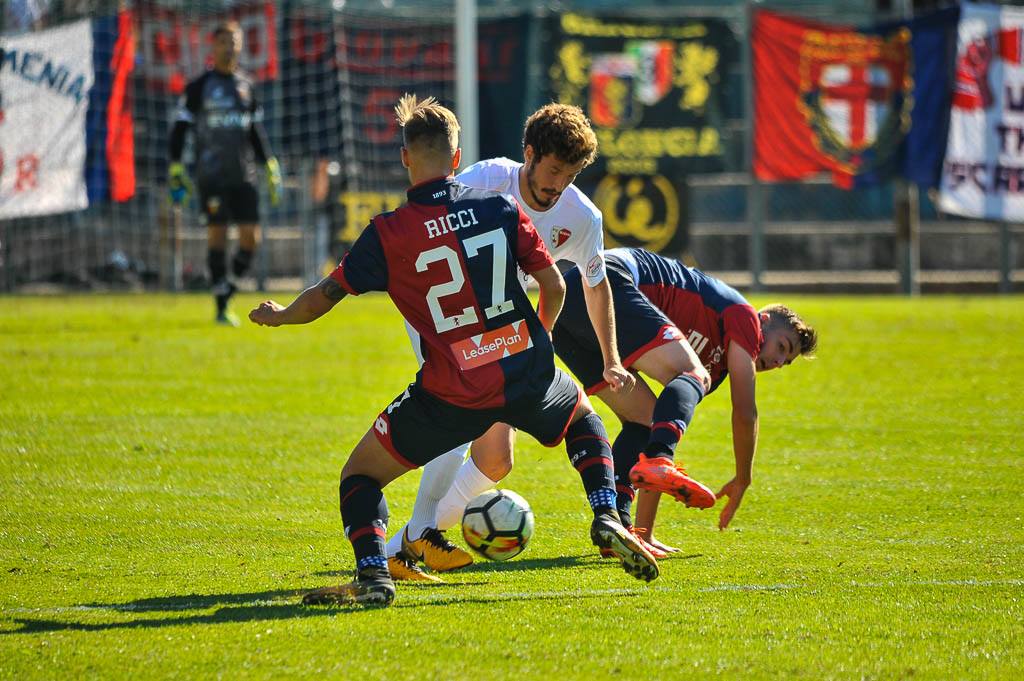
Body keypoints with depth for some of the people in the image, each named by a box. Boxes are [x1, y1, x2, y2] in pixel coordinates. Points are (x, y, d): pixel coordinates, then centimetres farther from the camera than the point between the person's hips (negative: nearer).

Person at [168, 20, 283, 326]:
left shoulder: (246, 86, 14)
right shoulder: (199, 87, 1)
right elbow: (179, 128, 1)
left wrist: (272, 171, 17)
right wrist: (175, 172, -6)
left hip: (244, 175, 4)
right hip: (211, 175, -4)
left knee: (251, 237, -6)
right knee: (217, 236, -6)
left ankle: (230, 284, 18)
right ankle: (221, 308, -1)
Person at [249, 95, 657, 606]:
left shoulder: (388, 233, -7)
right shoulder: (502, 208, 1)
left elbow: (322, 299, 0)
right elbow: (553, 285, 7)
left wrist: (277, 314, 22)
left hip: (450, 397, -3)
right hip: (526, 373, 3)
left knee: (360, 475, 13)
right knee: (583, 419, 35)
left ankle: (372, 574, -10)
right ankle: (606, 518, 15)